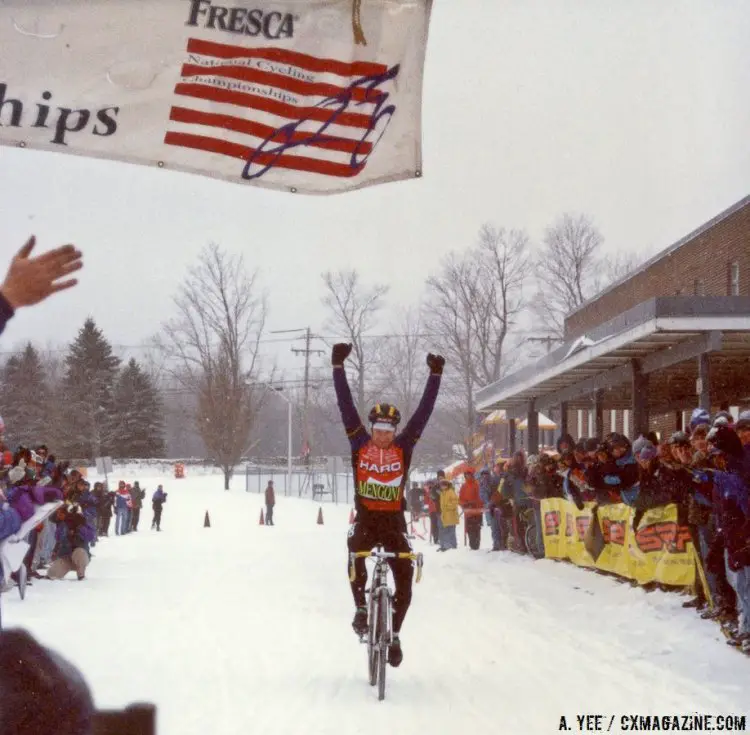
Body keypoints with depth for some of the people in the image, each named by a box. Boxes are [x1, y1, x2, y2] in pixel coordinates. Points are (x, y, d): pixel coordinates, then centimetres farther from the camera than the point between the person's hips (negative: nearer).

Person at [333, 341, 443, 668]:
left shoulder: (403, 447, 1)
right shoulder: (360, 443, 0)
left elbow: (424, 411, -2)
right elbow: (346, 405, -4)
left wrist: (435, 375, -7)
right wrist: (338, 366, -9)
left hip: (394, 520, 1)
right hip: (365, 517, -1)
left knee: (404, 577, -3)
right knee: (355, 556, -30)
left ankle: (394, 633, 15)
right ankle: (361, 608, -9)